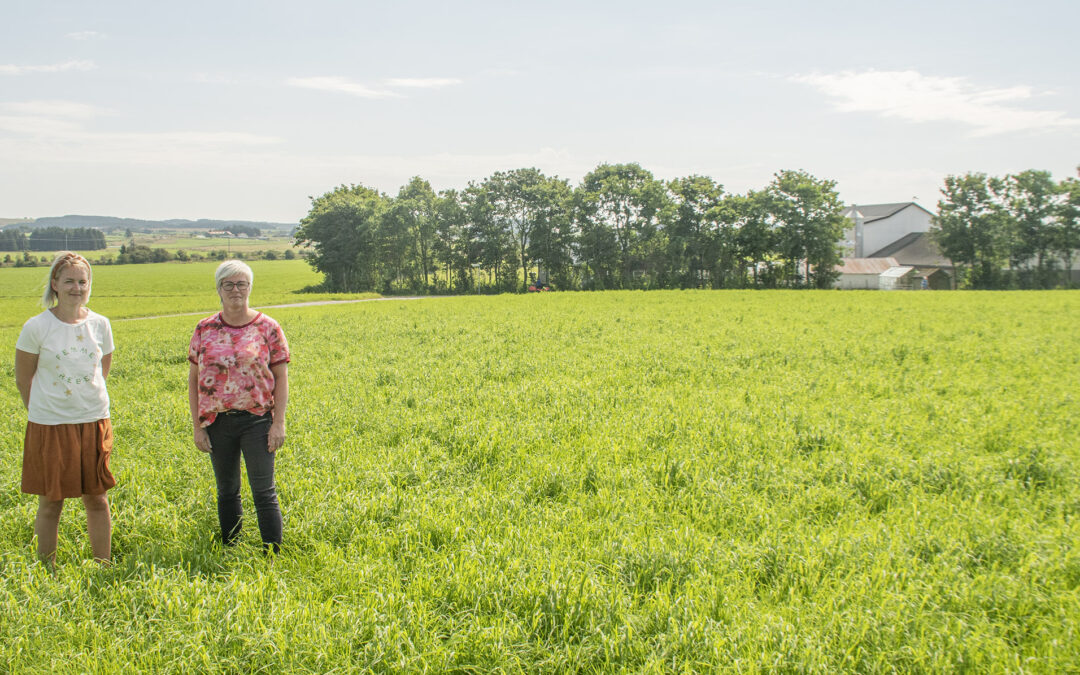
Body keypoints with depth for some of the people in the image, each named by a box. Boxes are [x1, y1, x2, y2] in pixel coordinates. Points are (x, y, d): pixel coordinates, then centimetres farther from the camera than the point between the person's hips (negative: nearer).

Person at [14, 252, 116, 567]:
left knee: (97, 499, 8)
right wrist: (45, 411, 6)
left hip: (94, 422, 3)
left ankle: (104, 568, 21)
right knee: (51, 502, 6)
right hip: (50, 425, -3)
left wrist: (87, 404, 10)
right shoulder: (37, 327, -8)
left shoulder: (100, 324, 2)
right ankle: (47, 572, 21)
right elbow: (23, 379, 1)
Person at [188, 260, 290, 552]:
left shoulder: (267, 328, -1)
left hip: (257, 421, -3)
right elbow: (193, 380, 8)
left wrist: (278, 423, -8)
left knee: (264, 492, -2)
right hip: (217, 421, 3)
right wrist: (197, 426, 3)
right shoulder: (205, 329, 5)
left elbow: (281, 377, -1)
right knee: (227, 492, 13)